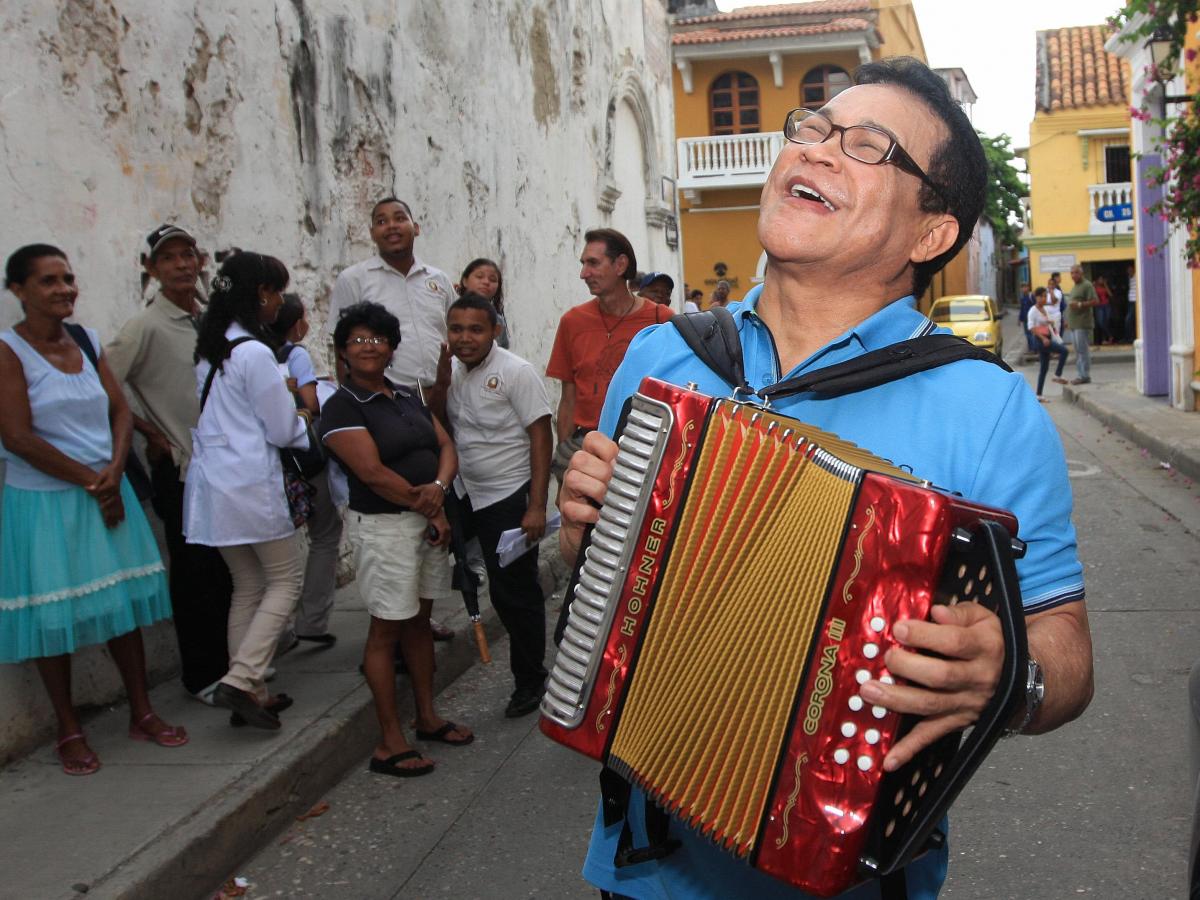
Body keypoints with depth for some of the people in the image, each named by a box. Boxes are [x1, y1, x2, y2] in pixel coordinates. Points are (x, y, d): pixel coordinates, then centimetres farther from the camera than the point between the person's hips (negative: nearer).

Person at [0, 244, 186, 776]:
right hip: (45, 502, -5)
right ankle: (69, 731, 17)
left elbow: (120, 412, 8)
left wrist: (114, 471, -9)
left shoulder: (86, 342, 8)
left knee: (126, 603, 10)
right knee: (54, 612, 3)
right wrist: (89, 481, -13)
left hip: (107, 493, 6)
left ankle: (141, 713, 22)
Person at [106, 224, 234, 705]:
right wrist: (149, 432, -9)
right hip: (181, 468, -6)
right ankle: (202, 676, 16)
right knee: (195, 576, 2)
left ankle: (229, 662, 27)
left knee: (229, 572, 13)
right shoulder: (146, 326, -11)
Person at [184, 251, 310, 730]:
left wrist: (286, 406, 14)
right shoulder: (254, 353, -17)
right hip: (250, 482, -8)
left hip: (212, 482, 9)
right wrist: (304, 419, 9)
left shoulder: (209, 348, 10)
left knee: (248, 586, 15)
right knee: (286, 580, 3)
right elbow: (283, 431, -12)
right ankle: (240, 680, -6)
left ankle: (248, 691, 17)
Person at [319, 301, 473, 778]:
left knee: (420, 620, 15)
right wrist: (429, 509, -13)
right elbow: (373, 473, -18)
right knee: (387, 629, -1)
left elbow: (446, 446, 9)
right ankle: (390, 743, 7)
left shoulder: (409, 397, 13)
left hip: (430, 520, 7)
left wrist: (439, 486, -13)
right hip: (385, 527, -7)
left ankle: (427, 716, 28)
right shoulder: (342, 406, -9)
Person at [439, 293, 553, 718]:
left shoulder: (515, 372, -12)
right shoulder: (453, 372, 7)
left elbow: (541, 437, -14)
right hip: (465, 495, 6)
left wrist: (536, 506, -19)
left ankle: (529, 680, 16)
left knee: (514, 592, 1)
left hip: (509, 498, -6)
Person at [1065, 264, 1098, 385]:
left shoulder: (1087, 285, -8)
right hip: (1074, 325, 10)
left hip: (1083, 324, -10)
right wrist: (1068, 320, 22)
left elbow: (1095, 301, -16)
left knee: (1083, 351, -9)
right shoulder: (1075, 286, 21)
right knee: (1078, 351, 11)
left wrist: (1079, 304, -20)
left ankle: (1085, 376, -8)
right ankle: (1082, 375, 15)